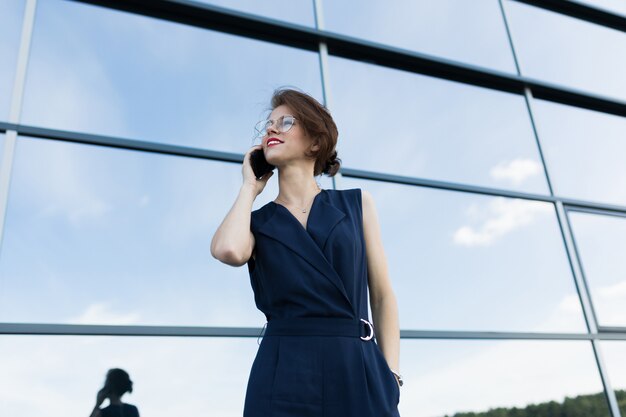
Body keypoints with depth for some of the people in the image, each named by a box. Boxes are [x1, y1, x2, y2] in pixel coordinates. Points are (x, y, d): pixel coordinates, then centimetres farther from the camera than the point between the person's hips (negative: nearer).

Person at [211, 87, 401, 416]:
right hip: (283, 373, 0)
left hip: (359, 371, 0)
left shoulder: (356, 203, 10)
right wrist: (250, 186, 2)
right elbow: (228, 250, -15)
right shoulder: (256, 222, 10)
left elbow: (383, 296, 8)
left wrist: (390, 376, -2)